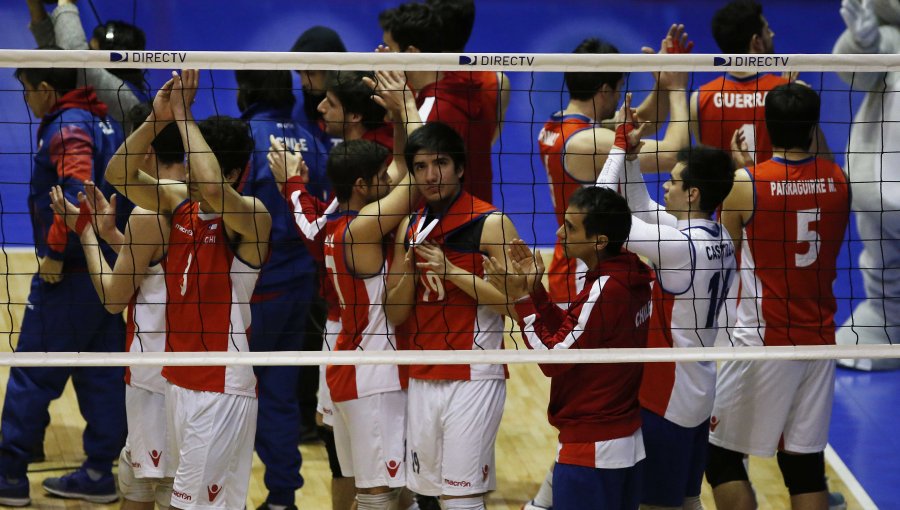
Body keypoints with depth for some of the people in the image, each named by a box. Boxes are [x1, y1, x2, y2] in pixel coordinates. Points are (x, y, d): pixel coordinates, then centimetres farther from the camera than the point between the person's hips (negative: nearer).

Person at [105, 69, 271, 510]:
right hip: (178, 380, 7)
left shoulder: (251, 217, -15)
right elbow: (119, 174, 2)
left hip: (222, 389, -7)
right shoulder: (180, 202, 6)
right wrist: (156, 119, -12)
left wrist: (184, 114, -26)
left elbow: (213, 188, -35)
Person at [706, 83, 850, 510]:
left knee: (721, 457, 9)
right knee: (805, 465, 9)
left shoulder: (745, 183, -12)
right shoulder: (838, 180, -2)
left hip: (764, 342, -4)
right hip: (819, 342, 4)